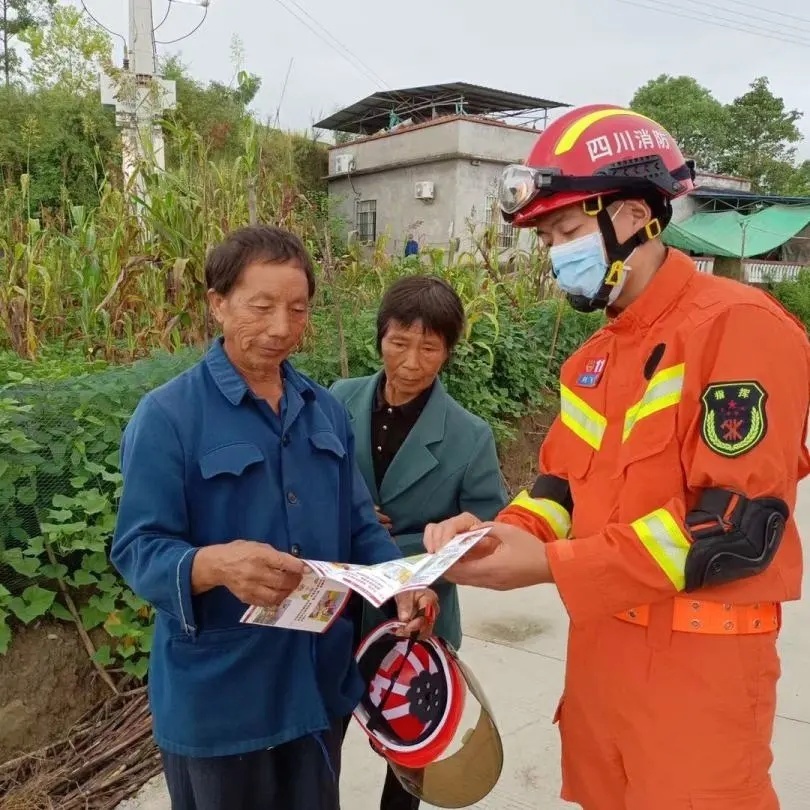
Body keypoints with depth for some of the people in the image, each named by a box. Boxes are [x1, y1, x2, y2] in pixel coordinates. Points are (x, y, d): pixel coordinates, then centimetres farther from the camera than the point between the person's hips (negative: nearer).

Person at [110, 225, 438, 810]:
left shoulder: (326, 410, 4)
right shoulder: (167, 416, -13)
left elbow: (358, 524, 7)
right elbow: (139, 551, -17)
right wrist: (216, 564, -37)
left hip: (320, 681, 5)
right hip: (217, 695, -5)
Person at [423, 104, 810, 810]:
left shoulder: (741, 326, -16)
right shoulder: (596, 355, 11)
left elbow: (741, 527, -22)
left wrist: (552, 565, -22)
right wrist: (505, 533, -10)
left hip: (698, 660, -7)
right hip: (600, 640, 8)